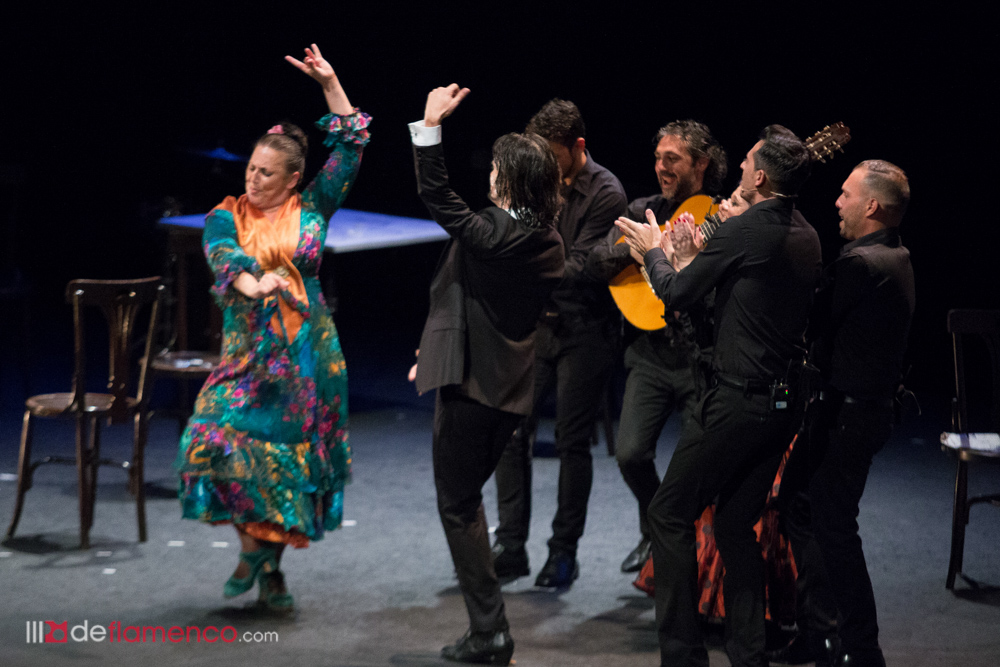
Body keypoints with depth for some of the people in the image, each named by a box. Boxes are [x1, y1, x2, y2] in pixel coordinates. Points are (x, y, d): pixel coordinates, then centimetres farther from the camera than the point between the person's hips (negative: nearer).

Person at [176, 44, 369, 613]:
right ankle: (254, 547, 4)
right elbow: (223, 253, -15)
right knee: (223, 437, -16)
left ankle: (272, 565, 18)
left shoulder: (312, 208, 4)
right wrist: (252, 283, -36)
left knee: (290, 456, 3)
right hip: (248, 348, 1)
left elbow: (351, 148, 3)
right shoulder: (227, 215, 6)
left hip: (306, 351, -1)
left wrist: (331, 83, -2)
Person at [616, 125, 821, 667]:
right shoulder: (807, 237, 10)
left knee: (669, 515, 4)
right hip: (784, 400, 8)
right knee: (736, 525, 17)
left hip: (738, 399, -8)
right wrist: (691, 259, 20)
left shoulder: (742, 230, -15)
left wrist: (656, 252, 12)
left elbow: (675, 295, -6)